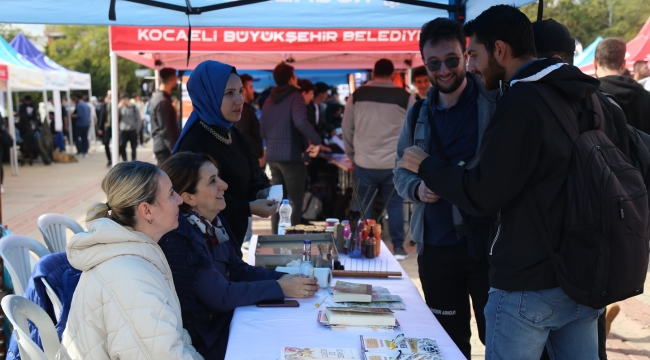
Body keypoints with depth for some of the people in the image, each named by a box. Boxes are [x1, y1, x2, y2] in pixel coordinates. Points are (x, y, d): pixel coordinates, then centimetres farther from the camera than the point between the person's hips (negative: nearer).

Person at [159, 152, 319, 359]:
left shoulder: (213, 222, 2)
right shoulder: (177, 240, -25)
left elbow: (238, 270, 10)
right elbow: (221, 296, -23)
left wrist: (283, 278, -6)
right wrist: (280, 288, -18)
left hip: (225, 319, 8)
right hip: (203, 341, -8)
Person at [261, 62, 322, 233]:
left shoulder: (269, 101, 13)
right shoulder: (295, 96, -9)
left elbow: (263, 132, 17)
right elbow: (300, 122, -27)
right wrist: (316, 140, -17)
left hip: (272, 156, 7)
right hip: (291, 156, -7)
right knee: (294, 203, -1)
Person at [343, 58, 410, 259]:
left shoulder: (357, 96, 2)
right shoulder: (405, 97, -2)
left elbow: (347, 129, 7)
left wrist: (352, 156, 17)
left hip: (364, 163, 1)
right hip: (394, 163, -1)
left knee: (363, 207, 9)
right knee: (395, 205, 8)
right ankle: (398, 247, 10)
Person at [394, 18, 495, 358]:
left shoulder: (496, 103, -6)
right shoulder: (418, 114, 8)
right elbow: (401, 172, 13)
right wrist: (417, 187, -9)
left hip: (489, 242, -4)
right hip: (436, 246, 4)